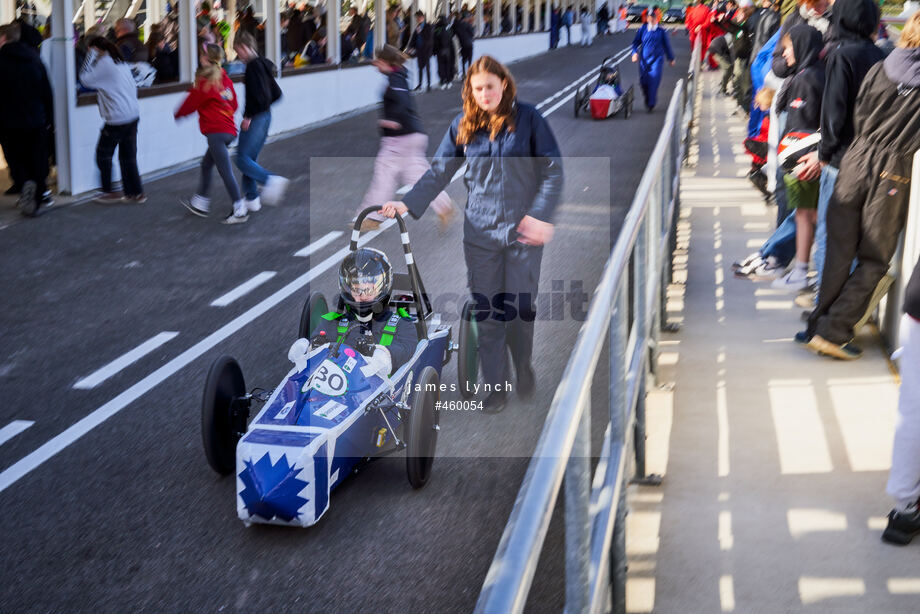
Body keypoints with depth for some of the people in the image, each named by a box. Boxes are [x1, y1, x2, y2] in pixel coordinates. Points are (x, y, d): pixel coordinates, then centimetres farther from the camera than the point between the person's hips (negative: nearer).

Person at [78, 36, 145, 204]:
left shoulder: (104, 63, -11)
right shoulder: (121, 61, 14)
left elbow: (85, 79, -9)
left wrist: (91, 56, -4)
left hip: (117, 119, -8)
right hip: (133, 114, 8)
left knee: (103, 154, 7)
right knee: (128, 156, 13)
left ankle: (109, 192, 10)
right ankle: (136, 193, 14)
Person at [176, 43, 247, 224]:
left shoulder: (205, 82, -13)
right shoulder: (225, 78, 9)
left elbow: (191, 104, -1)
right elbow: (234, 104, 14)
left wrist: (177, 114, 18)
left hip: (216, 132, -9)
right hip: (229, 129, 9)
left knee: (225, 171, -6)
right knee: (206, 164, 20)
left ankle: (240, 210, -6)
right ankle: (200, 203, 29)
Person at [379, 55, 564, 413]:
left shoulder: (527, 118, -3)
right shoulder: (463, 125, 5)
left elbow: (553, 170, -4)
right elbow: (439, 172, 6)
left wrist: (541, 215, -15)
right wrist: (408, 204, -7)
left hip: (523, 231, -2)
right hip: (480, 232, 2)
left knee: (520, 307, 3)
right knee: (487, 314, 3)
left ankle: (523, 368, 29)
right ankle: (495, 388, 13)